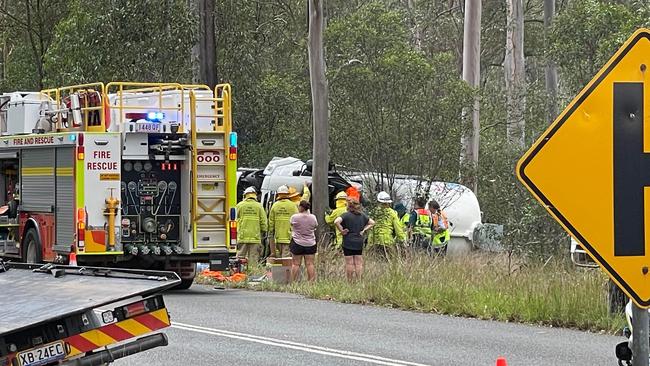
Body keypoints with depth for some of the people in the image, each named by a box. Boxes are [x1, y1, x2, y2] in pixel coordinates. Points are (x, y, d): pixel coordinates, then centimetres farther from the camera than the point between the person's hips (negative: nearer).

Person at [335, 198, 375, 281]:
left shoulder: (346, 215, -10)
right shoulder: (362, 215, 6)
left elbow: (336, 221, -25)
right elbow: (372, 223, 15)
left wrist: (342, 230, -13)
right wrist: (364, 230, 9)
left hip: (348, 243, -4)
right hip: (359, 243, 4)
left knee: (349, 263, 0)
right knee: (358, 263, 8)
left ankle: (350, 281, 2)